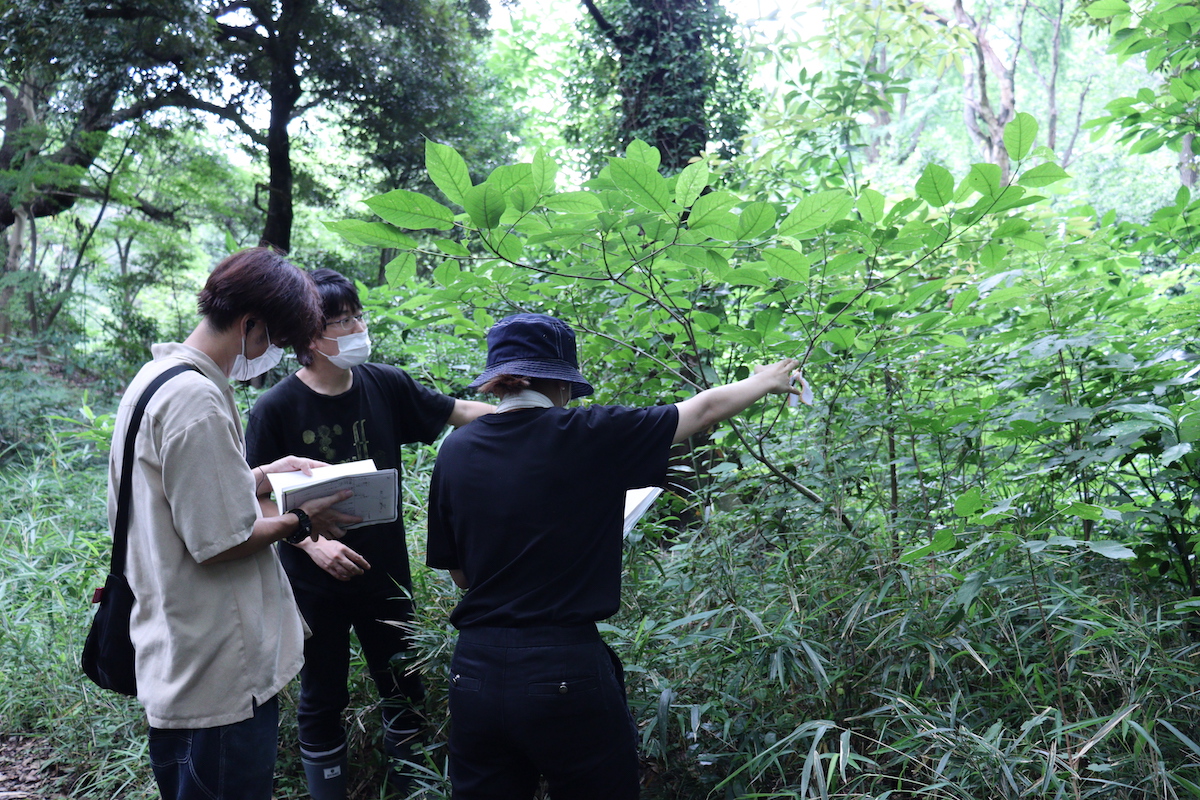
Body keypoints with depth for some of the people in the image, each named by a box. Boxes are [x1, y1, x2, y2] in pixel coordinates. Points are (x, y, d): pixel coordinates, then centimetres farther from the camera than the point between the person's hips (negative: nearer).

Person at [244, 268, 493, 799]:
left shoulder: (385, 386, -5)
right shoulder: (276, 408, -14)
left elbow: (460, 411, 0)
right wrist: (312, 544, -23)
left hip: (385, 571, 4)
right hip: (315, 581, -3)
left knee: (403, 687, 16)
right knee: (323, 699, 13)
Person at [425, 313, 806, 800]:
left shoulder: (455, 452, 1)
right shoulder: (588, 436, -10)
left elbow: (459, 573, 11)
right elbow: (705, 410, 5)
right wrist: (766, 380, 22)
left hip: (474, 672, 4)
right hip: (567, 673, -3)